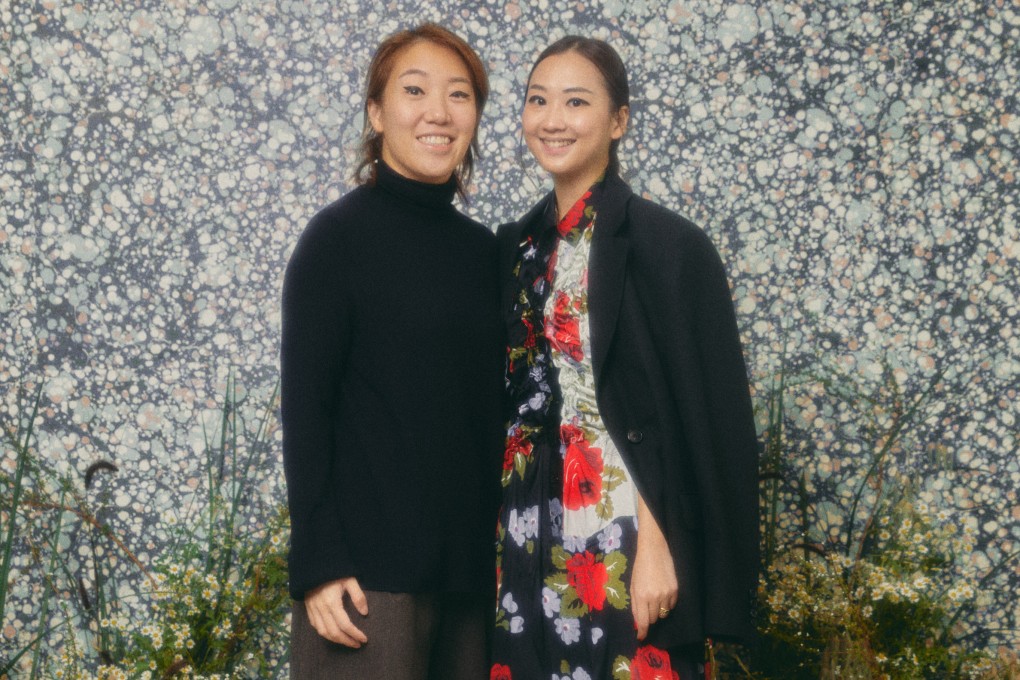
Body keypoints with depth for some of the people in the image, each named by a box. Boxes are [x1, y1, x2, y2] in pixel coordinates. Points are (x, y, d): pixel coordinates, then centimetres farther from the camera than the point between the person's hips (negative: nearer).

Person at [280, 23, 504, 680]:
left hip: (474, 564, 5)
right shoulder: (339, 236, -4)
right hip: (369, 568, -5)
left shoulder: (483, 250, 12)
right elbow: (304, 409, -7)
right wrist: (317, 565, -14)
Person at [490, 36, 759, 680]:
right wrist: (494, 532, 8)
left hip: (623, 544, -6)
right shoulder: (516, 247, 10)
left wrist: (658, 546, -17)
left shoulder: (668, 244, -9)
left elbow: (706, 416, -12)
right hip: (526, 539, 6)